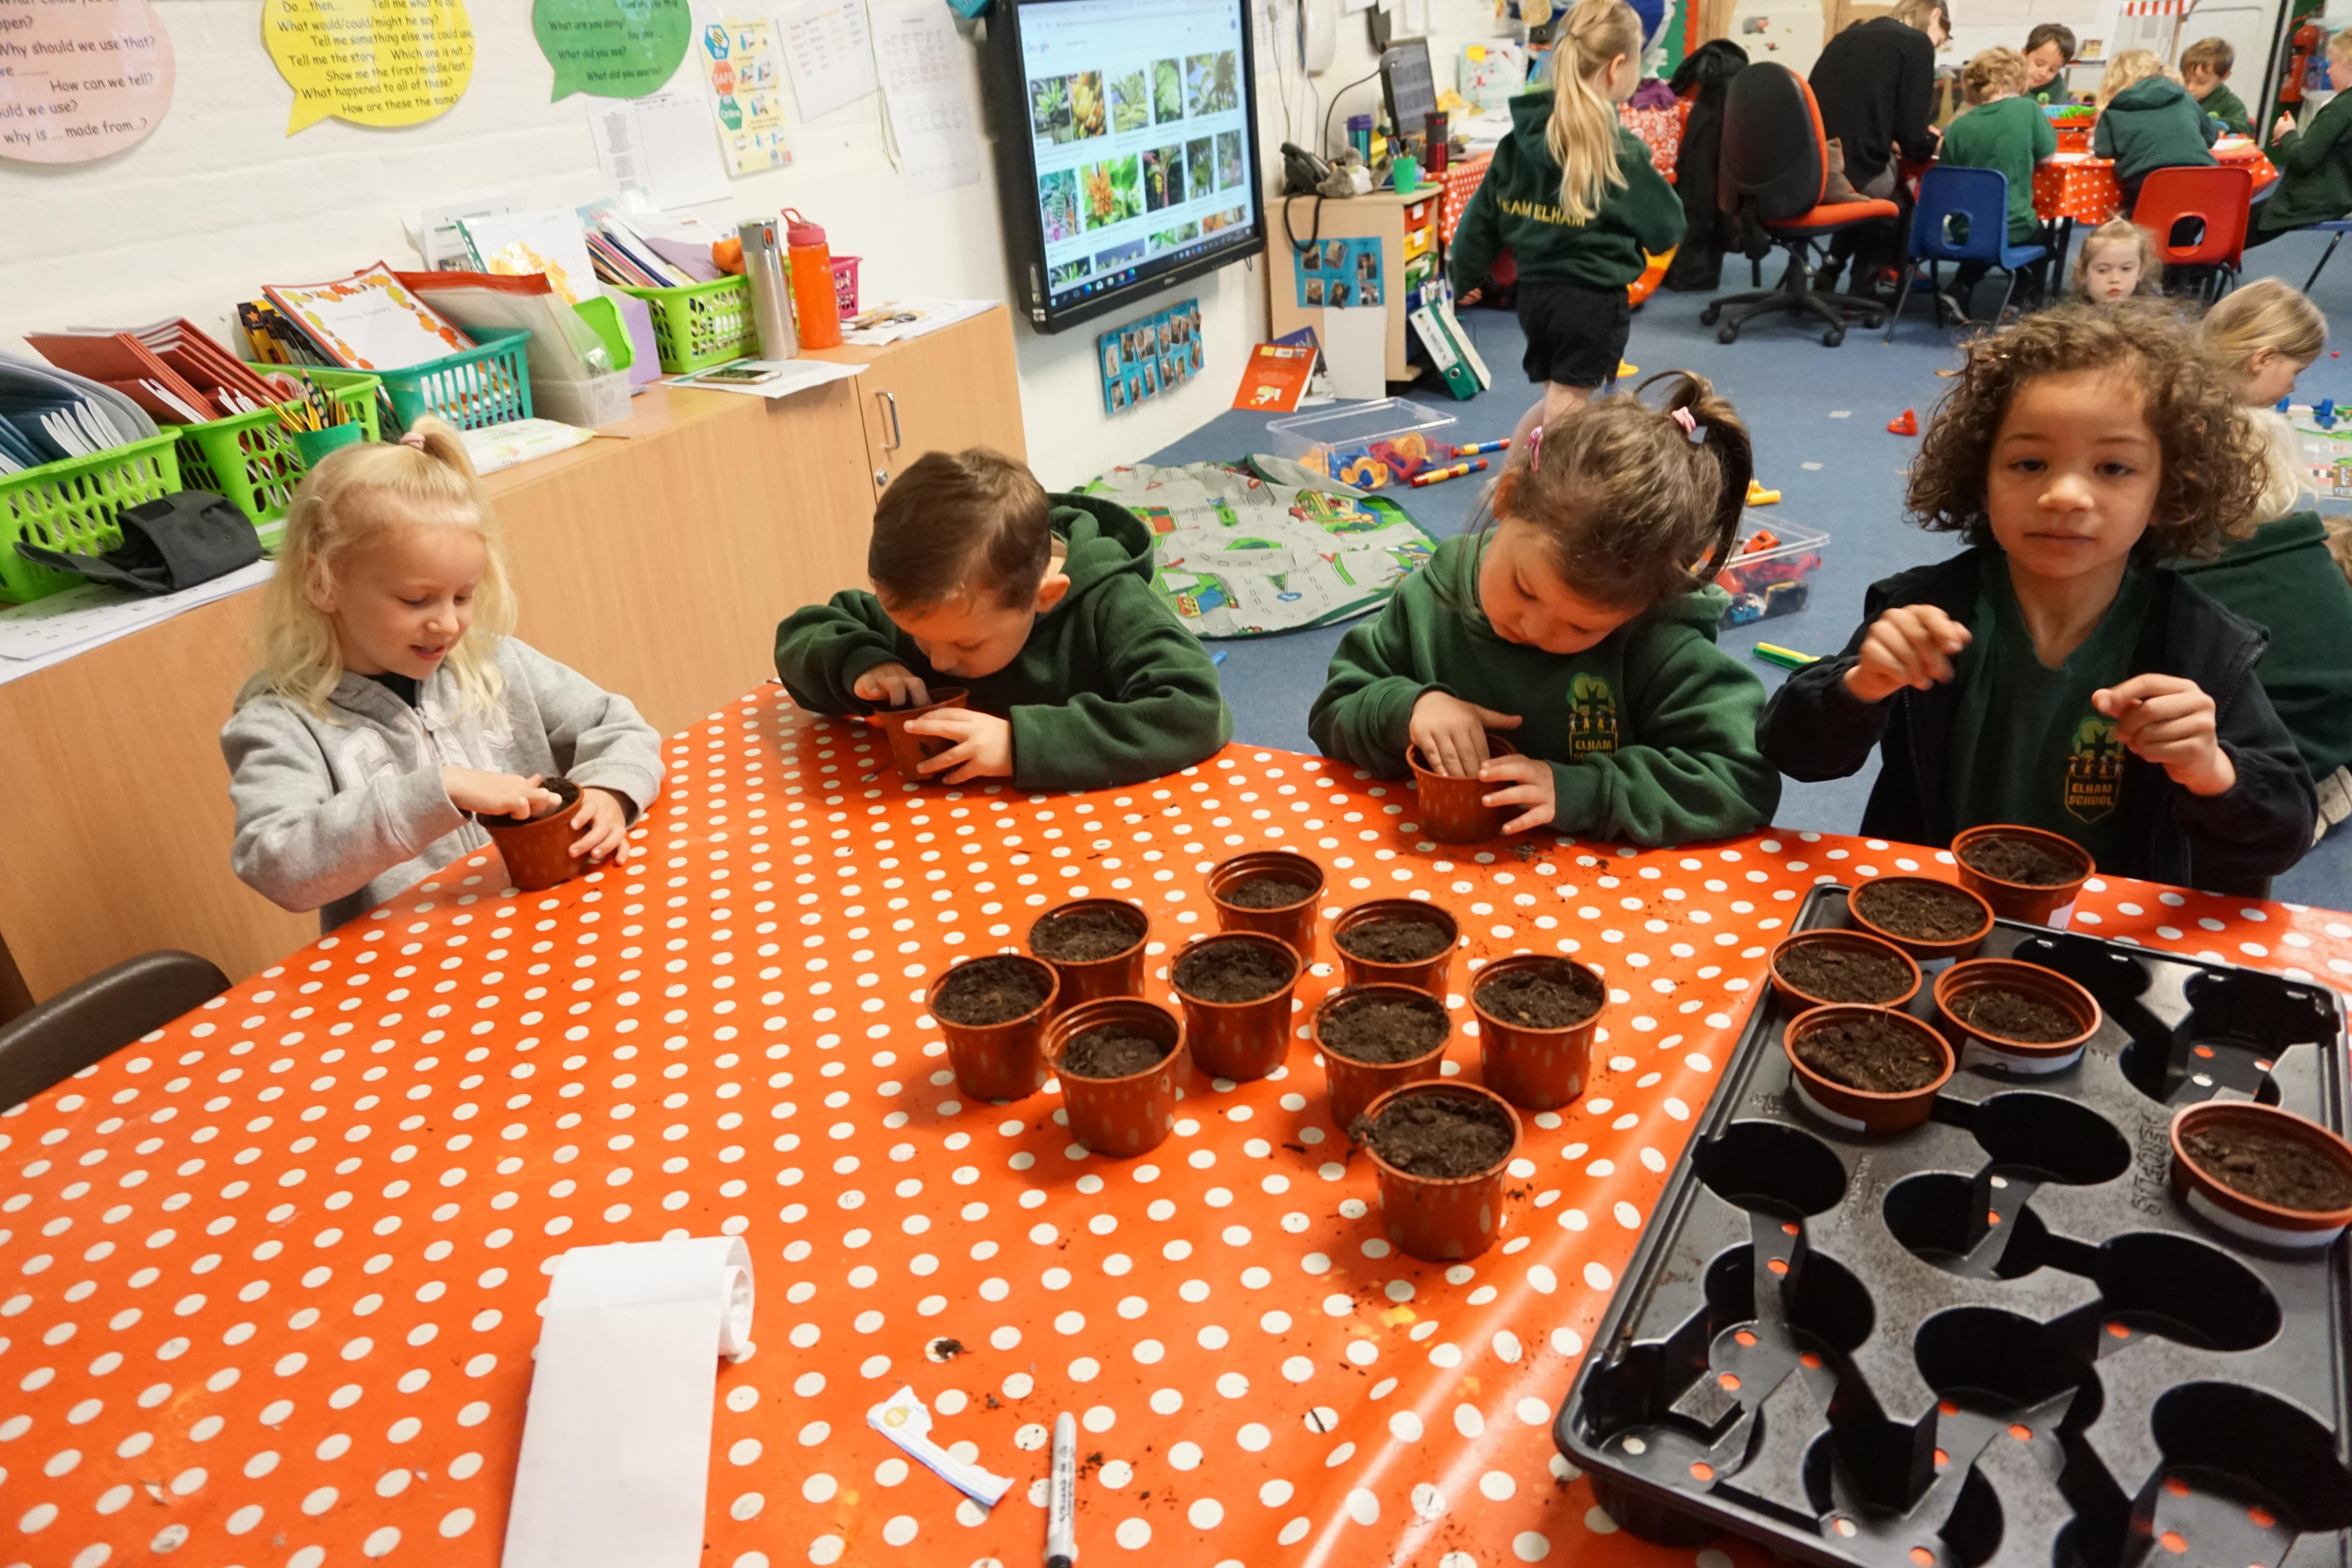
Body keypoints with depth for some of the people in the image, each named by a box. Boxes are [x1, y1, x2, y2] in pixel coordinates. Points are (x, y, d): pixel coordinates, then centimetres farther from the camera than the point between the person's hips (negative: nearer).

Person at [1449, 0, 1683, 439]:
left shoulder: (1523, 135, 2)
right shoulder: (1618, 149, -15)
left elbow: (1482, 213, 7)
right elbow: (1667, 229, -7)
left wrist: (1466, 277, 19)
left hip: (1534, 291, 7)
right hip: (1593, 300, -7)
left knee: (1558, 403, 23)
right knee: (1565, 411, 2)